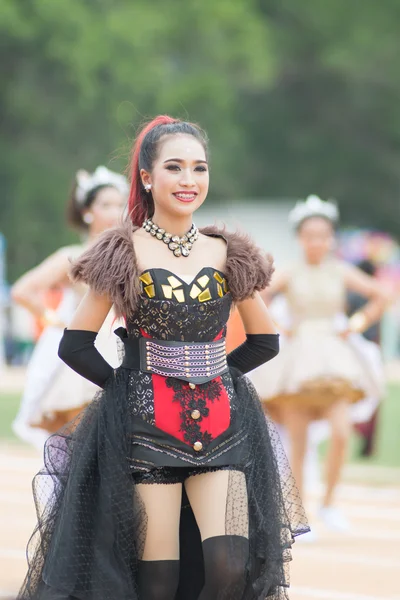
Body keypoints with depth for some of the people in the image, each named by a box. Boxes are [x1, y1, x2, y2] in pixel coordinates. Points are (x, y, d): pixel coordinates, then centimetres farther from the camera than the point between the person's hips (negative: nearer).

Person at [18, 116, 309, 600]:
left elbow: (264, 341, 18)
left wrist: (208, 374, 9)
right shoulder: (125, 255, 0)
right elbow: (75, 345, 0)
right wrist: (126, 384, 2)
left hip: (221, 429, 3)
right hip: (146, 429, -3)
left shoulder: (226, 255, 8)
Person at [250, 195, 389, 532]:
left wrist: (358, 325, 3)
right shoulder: (290, 276, 0)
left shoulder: (341, 273, 4)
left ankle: (329, 504, 3)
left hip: (334, 359, 1)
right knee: (298, 446, -1)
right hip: (297, 360, -1)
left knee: (341, 433, -16)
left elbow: (380, 296, 10)